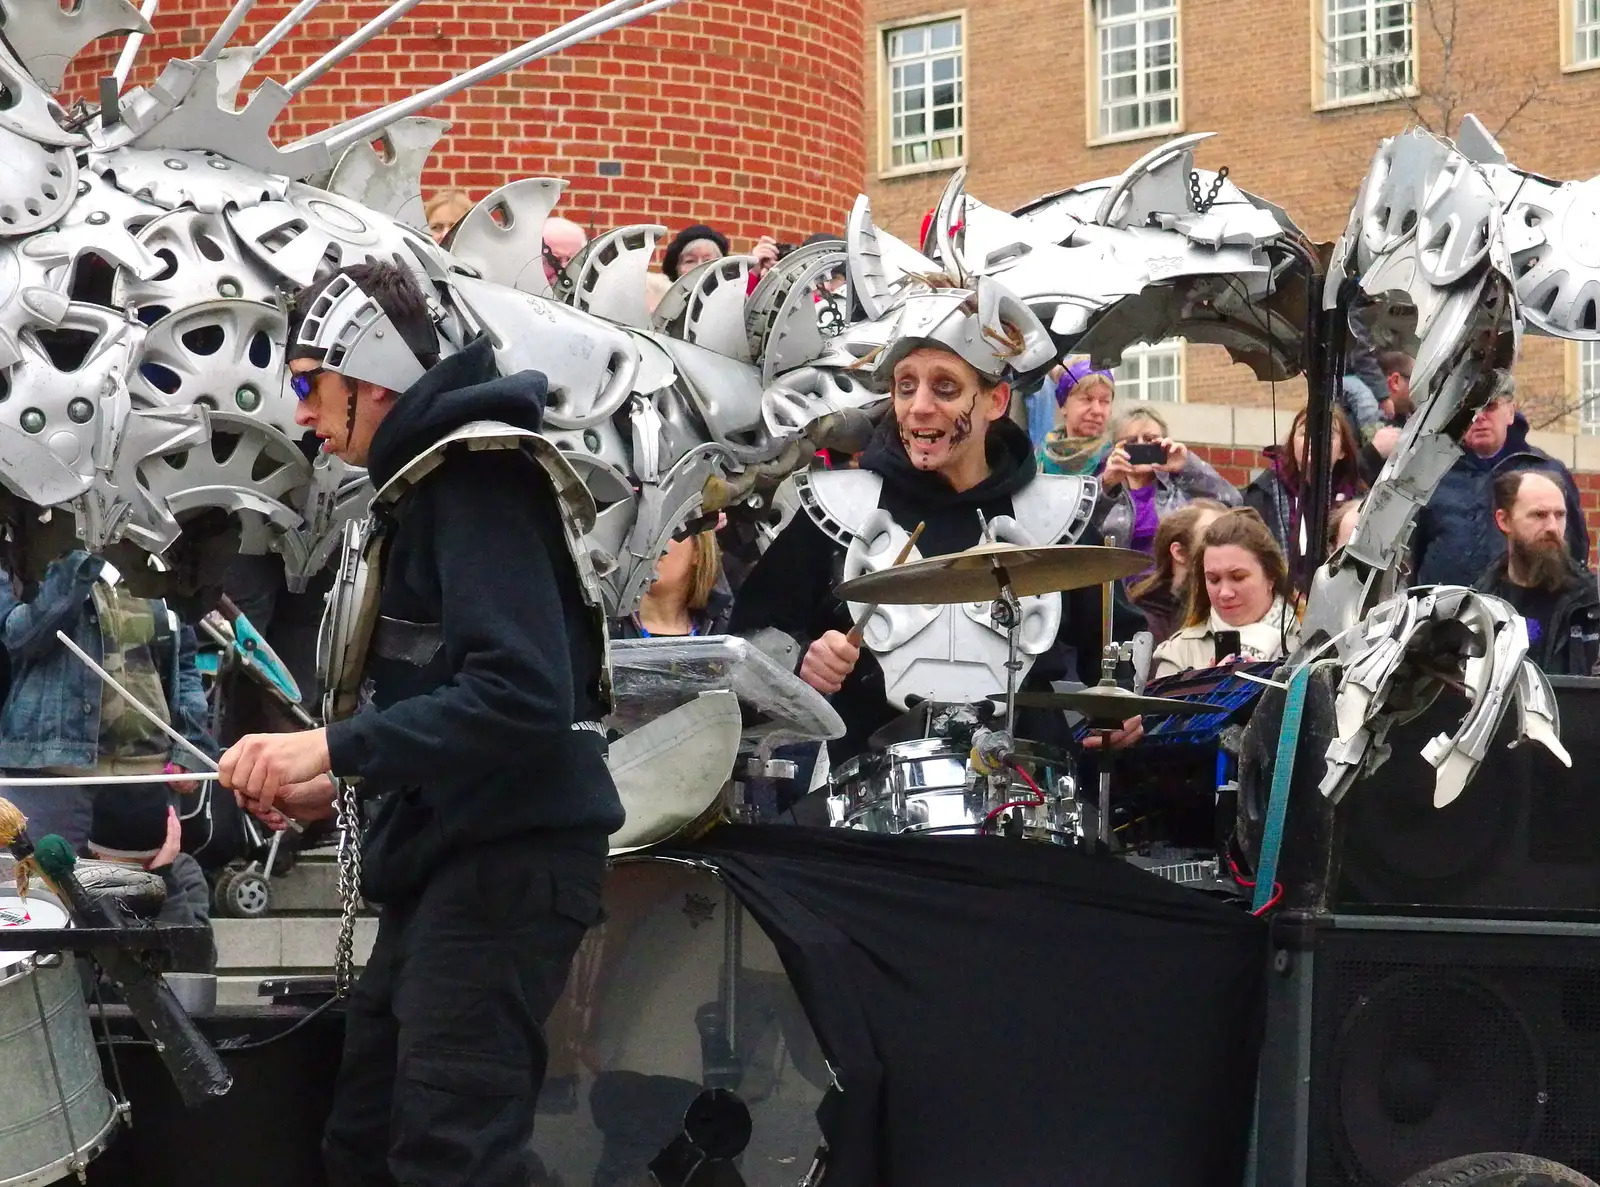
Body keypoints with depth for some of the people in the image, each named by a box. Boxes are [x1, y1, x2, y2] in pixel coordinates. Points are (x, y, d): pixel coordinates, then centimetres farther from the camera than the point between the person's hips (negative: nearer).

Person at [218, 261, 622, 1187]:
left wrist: (338, 747, -24)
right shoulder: (429, 479, 18)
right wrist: (334, 780, 10)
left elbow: (524, 693, -25)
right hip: (452, 853, 10)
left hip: (511, 858, -10)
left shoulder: (480, 472, -13)